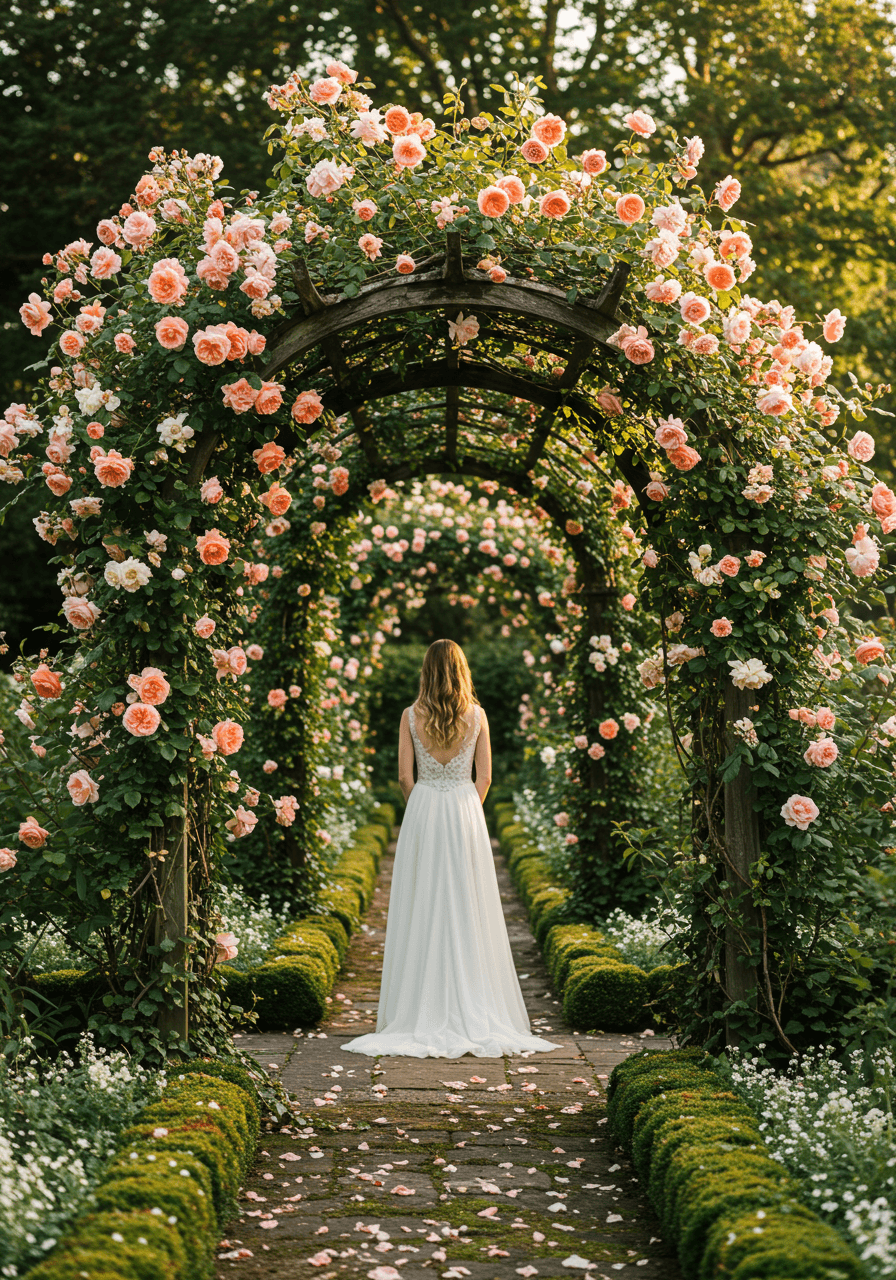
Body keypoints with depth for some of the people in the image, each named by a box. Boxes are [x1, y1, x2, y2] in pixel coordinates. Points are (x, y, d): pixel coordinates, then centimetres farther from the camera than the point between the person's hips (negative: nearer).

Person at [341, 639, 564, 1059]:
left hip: (423, 810, 0)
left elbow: (405, 776, -2)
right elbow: (484, 777, 1)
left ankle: (424, 1013, 4)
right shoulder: (477, 716, 0)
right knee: (467, 912, 5)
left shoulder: (411, 716, -3)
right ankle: (473, 1012, 5)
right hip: (466, 812, 1)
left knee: (422, 912, 4)